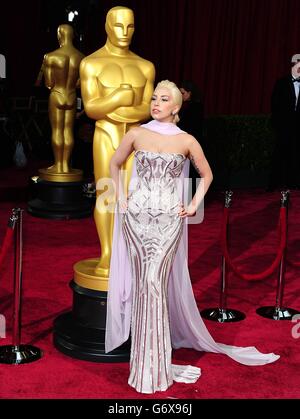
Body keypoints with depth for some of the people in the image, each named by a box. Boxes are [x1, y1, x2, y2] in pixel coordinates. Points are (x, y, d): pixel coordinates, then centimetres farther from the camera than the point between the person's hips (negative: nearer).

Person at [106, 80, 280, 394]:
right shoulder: (137, 134, 4)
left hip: (169, 219, -1)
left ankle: (153, 362, 4)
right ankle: (149, 359, 14)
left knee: (155, 282, -8)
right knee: (143, 284, 2)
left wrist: (194, 204, 5)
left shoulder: (186, 141, 2)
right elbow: (115, 164, 17)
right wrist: (120, 197, 7)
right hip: (137, 217, 1)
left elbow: (206, 174, 15)